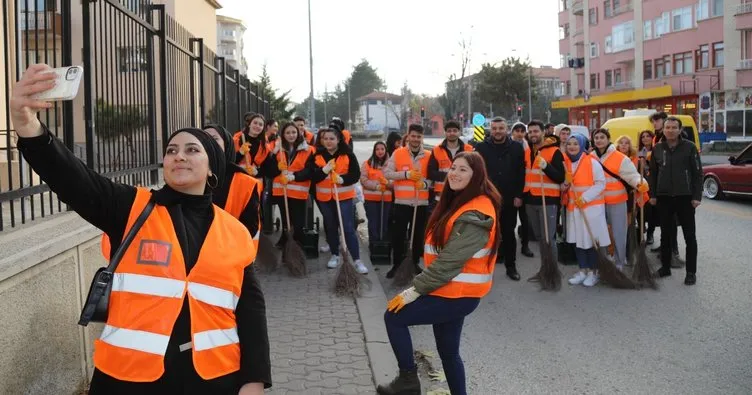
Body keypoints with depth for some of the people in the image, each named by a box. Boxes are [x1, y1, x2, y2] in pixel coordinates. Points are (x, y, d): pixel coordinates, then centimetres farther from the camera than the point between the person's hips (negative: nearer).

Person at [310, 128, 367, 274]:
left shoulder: (348, 155, -6)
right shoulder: (317, 156, 0)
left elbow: (356, 174, -9)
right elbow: (312, 177, -5)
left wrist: (343, 179, -26)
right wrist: (324, 171, -23)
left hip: (344, 196, -3)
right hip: (325, 197, 3)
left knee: (348, 228, -7)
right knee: (330, 227, 14)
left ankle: (357, 260, -4)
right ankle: (335, 255, 31)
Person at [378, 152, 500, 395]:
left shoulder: (474, 214, -21)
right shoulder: (460, 203, 11)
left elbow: (450, 260, -25)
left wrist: (414, 290, -21)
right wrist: (420, 286, 9)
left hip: (457, 294, -10)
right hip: (453, 291, 10)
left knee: (394, 317, -3)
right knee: (448, 352, 18)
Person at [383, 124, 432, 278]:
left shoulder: (429, 155, 4)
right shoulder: (397, 153, 0)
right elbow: (387, 173, -5)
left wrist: (425, 183, -16)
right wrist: (406, 174, -15)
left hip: (422, 203, 2)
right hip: (402, 202, -2)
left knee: (418, 235, 11)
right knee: (398, 235, 2)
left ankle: (415, 263, 24)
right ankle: (396, 265, 13)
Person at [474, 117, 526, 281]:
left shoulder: (517, 148, 2)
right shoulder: (481, 148, 0)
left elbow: (521, 174, 1)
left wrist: (518, 195, -5)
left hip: (509, 199, 1)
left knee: (508, 233, 9)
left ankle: (511, 266, 19)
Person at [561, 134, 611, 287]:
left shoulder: (592, 162, -10)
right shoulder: (565, 163, 7)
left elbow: (601, 183, -12)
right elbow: (562, 186, 16)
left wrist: (585, 197, -19)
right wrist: (565, 184, -7)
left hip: (591, 206, -5)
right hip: (573, 207, 5)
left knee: (592, 239, -1)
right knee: (577, 239, 8)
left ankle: (593, 271, 11)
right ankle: (583, 270, 19)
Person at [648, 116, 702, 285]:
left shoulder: (689, 147, -5)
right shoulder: (657, 149, 5)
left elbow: (697, 173, -5)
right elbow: (653, 173, 11)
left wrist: (697, 196, -10)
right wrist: (652, 195, 5)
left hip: (685, 197, -3)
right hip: (664, 197, 3)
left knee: (689, 235, 3)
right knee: (665, 234, 11)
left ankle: (691, 272, 10)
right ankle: (665, 267, 22)